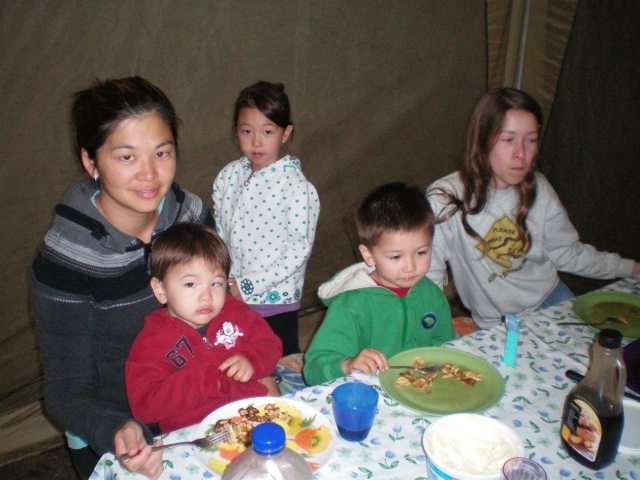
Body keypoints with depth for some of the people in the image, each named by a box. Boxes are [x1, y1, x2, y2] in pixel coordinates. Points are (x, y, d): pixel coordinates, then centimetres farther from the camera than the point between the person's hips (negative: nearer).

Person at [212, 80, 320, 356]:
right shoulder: (228, 177, 0)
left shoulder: (297, 188, -15)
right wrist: (223, 281, -2)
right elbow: (218, 232, 9)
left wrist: (248, 285, -15)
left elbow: (299, 251, -16)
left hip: (276, 301, -4)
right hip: (229, 297, 5)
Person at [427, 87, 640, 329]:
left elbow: (567, 252, 12)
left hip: (551, 296, 5)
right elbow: (428, 277, -15)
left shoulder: (538, 189, -3)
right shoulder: (445, 199, -19)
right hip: (499, 325, -4)